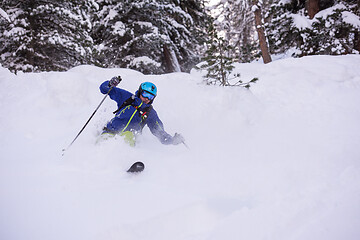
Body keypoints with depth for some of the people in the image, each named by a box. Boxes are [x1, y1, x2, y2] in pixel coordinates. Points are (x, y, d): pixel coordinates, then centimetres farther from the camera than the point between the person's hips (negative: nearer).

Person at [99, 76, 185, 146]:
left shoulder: (151, 113, 10)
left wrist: (172, 140, -11)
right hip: (111, 131, 1)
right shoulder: (127, 97, 8)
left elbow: (160, 133, 8)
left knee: (129, 135, -36)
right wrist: (110, 84, -14)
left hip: (128, 137, -1)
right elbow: (104, 88, 11)